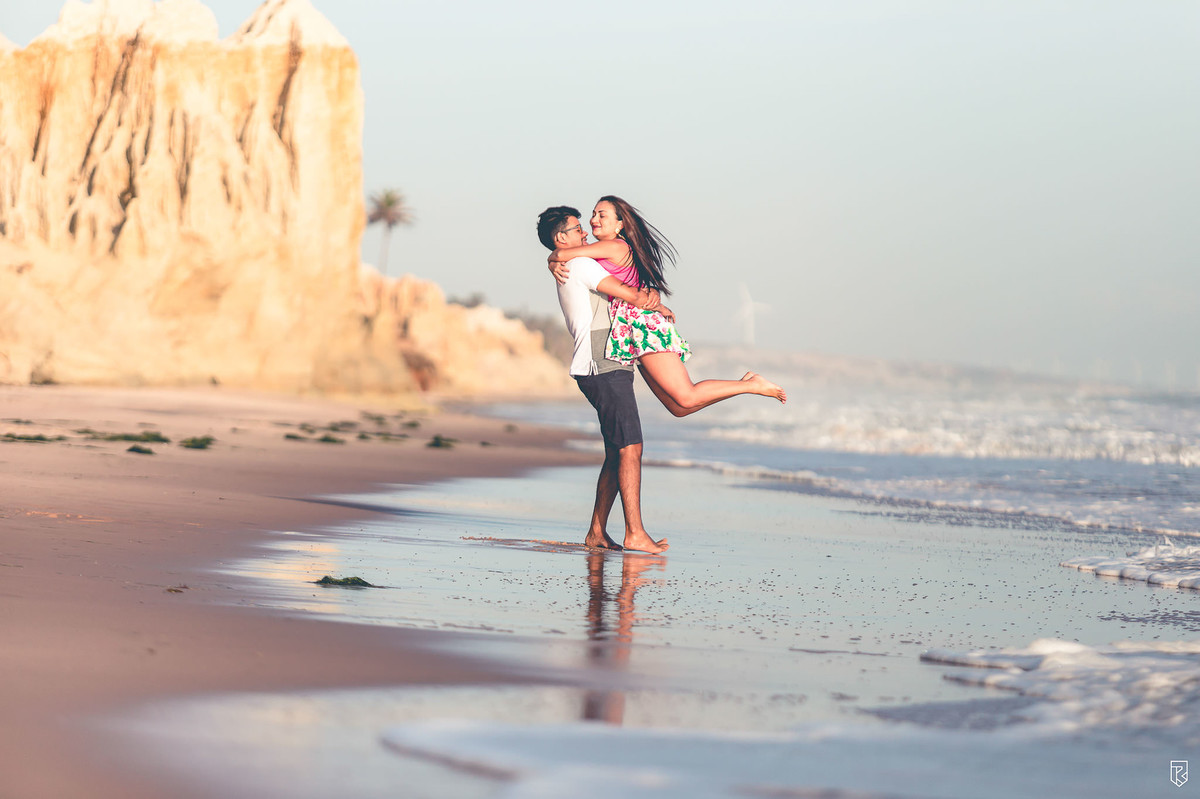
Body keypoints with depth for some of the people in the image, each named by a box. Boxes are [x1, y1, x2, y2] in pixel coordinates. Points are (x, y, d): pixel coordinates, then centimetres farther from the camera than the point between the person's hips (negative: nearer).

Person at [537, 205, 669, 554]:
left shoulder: (574, 272, 26)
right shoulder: (580, 265, -5)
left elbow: (638, 292, 26)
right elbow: (629, 295, -13)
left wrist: (651, 293, 3)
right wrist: (652, 302, 9)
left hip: (609, 371, 10)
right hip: (604, 368, -10)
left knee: (616, 454, 10)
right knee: (630, 448, -15)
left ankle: (597, 533, 10)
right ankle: (635, 533, -19)